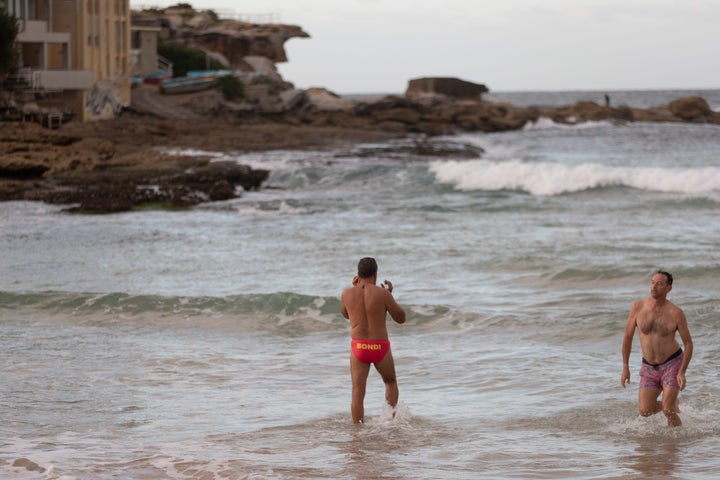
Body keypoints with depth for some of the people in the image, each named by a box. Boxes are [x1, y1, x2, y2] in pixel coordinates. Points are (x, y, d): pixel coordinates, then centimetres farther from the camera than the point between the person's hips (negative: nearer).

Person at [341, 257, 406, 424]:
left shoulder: (347, 294, -4)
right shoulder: (382, 294, -12)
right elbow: (401, 318, -1)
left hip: (358, 347, 1)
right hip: (380, 347, -1)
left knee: (358, 393, 3)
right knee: (391, 382, 24)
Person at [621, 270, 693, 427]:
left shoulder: (675, 313, -14)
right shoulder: (638, 307, -8)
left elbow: (688, 344, -8)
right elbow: (628, 336, 3)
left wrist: (682, 372, -18)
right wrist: (625, 367, 2)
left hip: (672, 364, -3)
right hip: (649, 367, 3)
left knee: (668, 411, -13)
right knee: (644, 411, -2)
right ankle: (672, 404, 30)